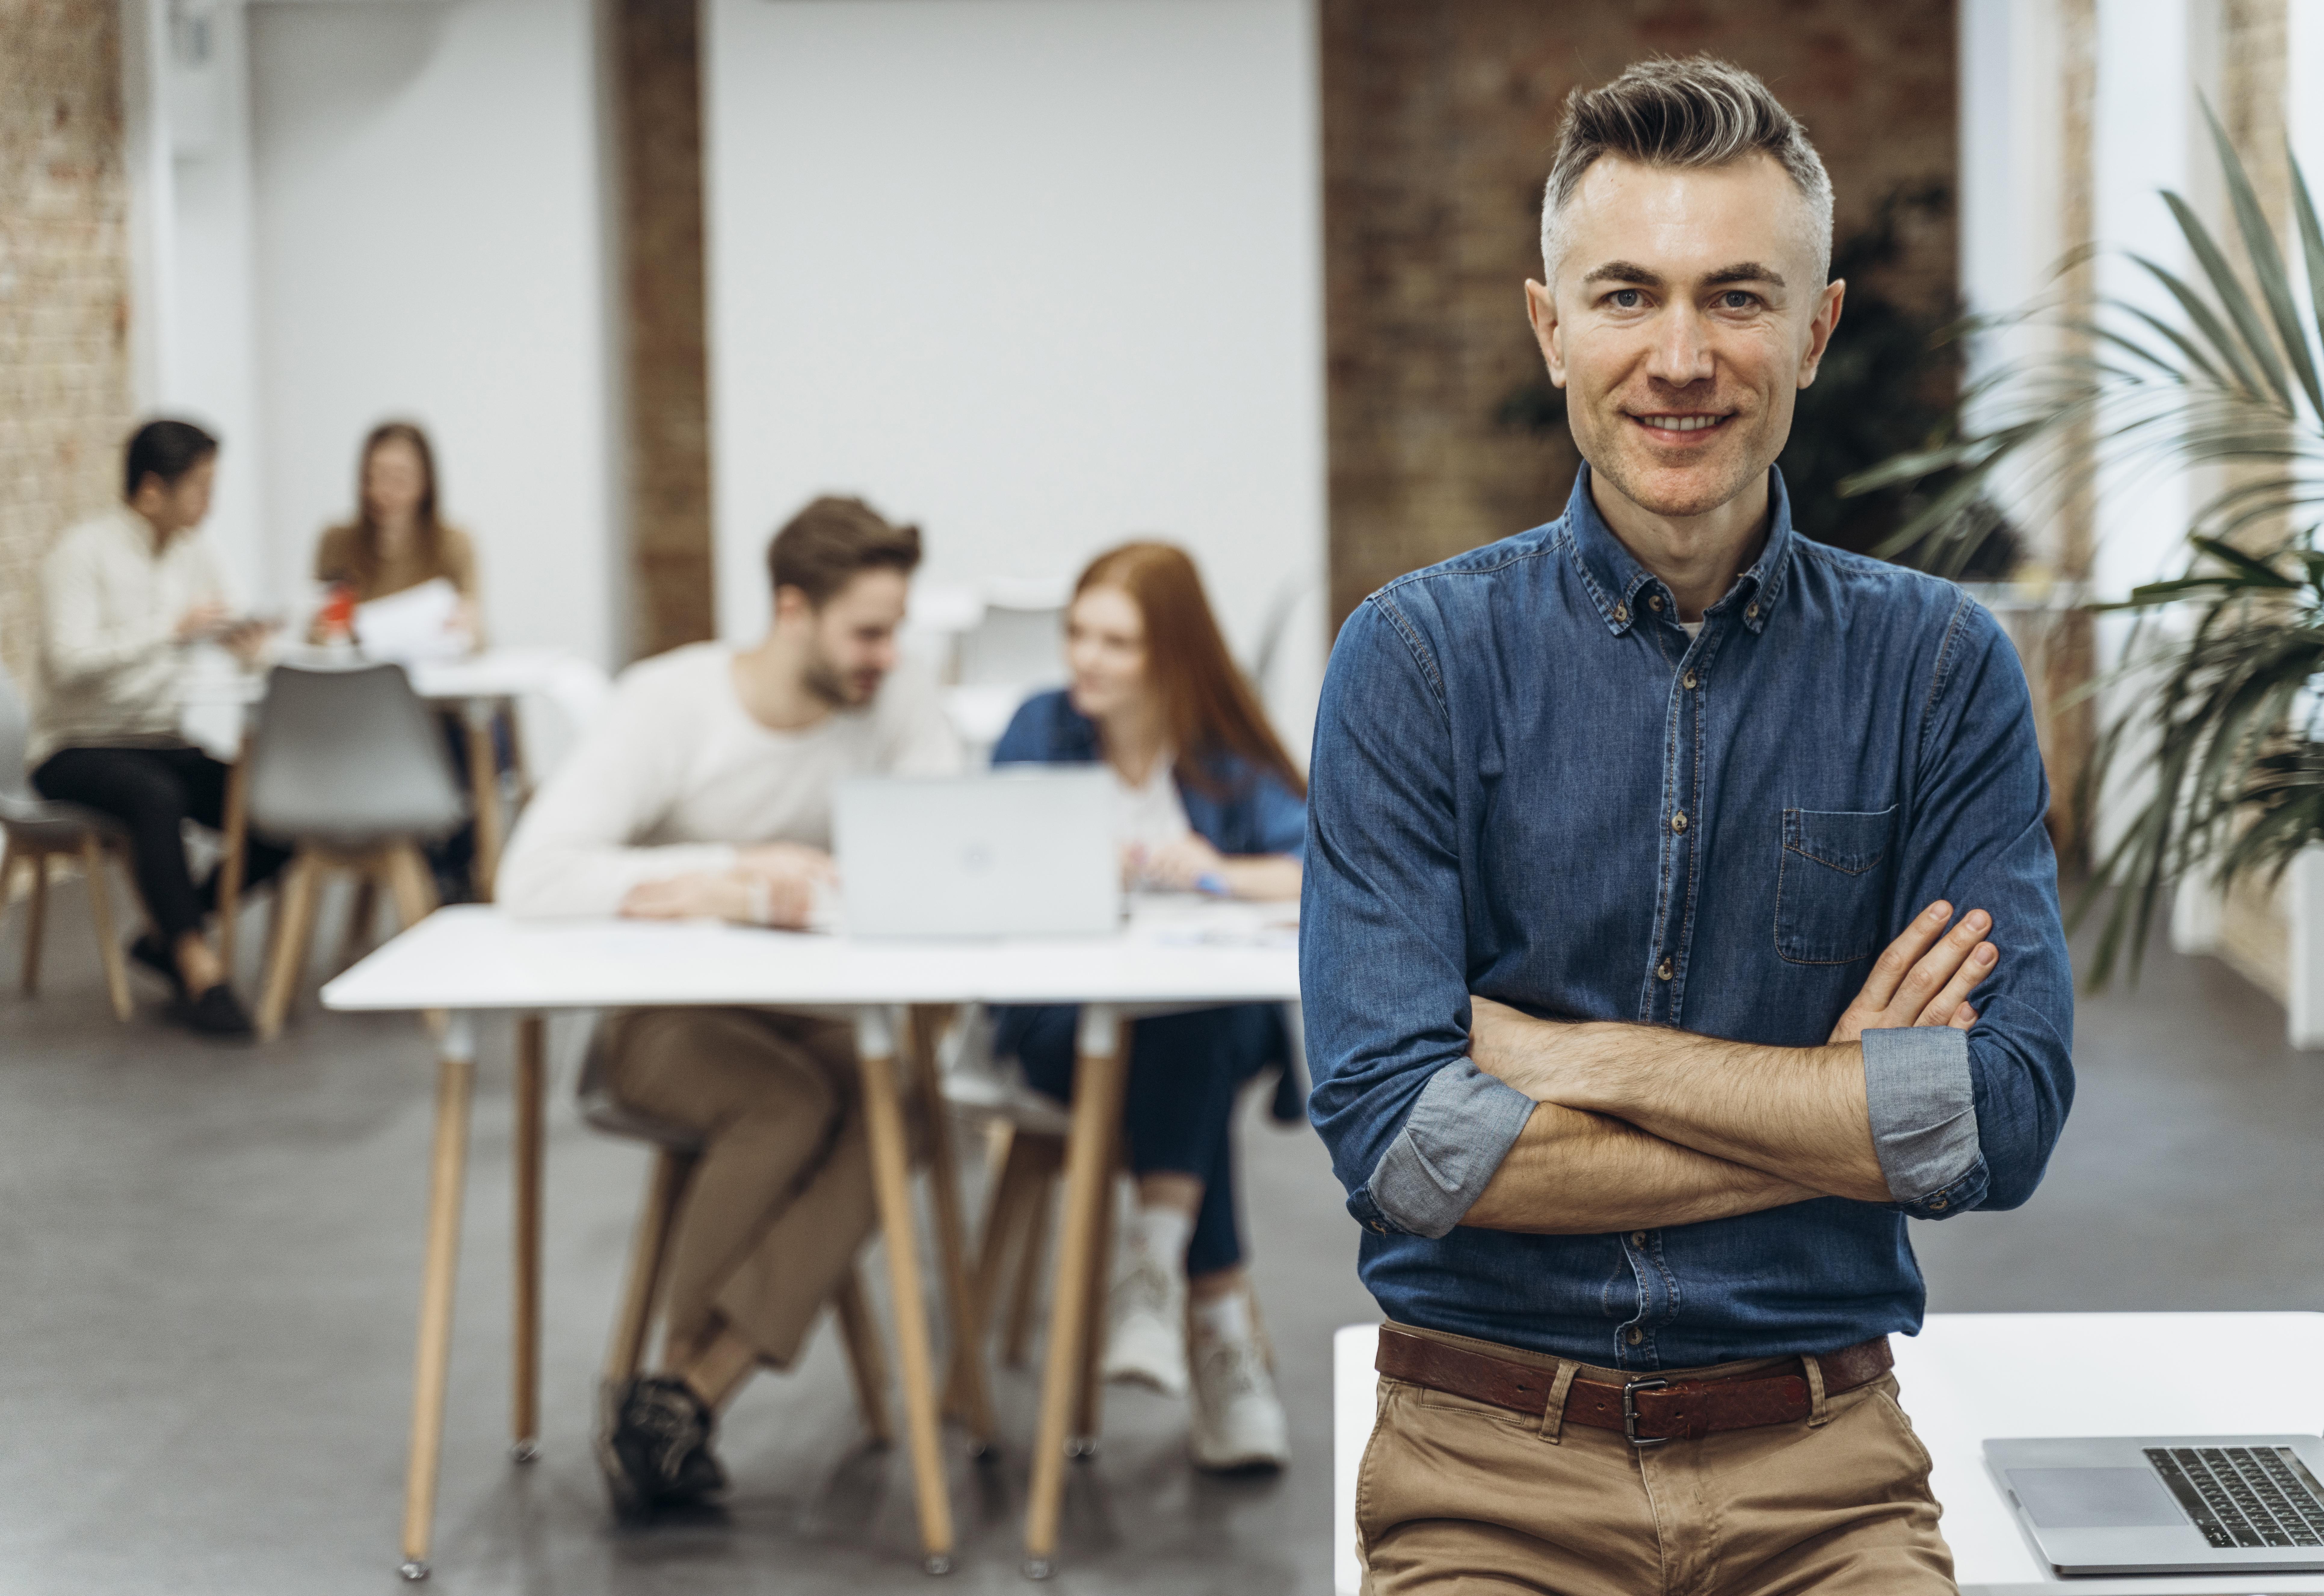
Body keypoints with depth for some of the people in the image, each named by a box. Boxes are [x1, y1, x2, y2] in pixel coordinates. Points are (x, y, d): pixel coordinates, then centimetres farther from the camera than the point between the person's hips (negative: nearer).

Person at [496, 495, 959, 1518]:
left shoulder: (903, 708, -4)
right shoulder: (668, 704, -13)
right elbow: (536, 874, -23)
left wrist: (791, 881, -31)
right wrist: (726, 879, -27)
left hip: (819, 1010, 3)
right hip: (665, 1014, -3)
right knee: (791, 1103, -34)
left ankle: (683, 1398, -27)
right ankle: (679, 1372, -12)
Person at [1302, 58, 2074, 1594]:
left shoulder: (1941, 668, 4)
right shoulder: (1419, 659, 0)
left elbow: (2009, 1115, -7)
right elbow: (1399, 1142, -9)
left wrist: (1567, 1054, -9)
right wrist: (1841, 1116, -8)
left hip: (1823, 1473, 1)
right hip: (1487, 1468, -1)